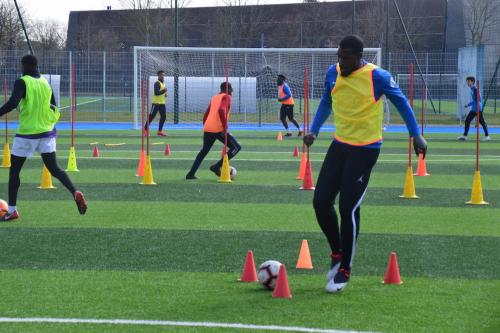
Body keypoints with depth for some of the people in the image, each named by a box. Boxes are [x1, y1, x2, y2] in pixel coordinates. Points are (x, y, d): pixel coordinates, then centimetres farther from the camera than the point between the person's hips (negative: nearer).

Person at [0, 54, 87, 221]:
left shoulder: (22, 82, -11)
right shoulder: (45, 83, 8)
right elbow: (53, 107, 15)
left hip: (27, 133, -5)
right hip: (47, 132, 5)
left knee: (14, 170, 8)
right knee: (54, 169, 8)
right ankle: (75, 193, -16)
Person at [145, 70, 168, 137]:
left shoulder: (163, 83, 16)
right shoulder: (157, 83, -13)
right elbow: (156, 93, -23)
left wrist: (165, 94, 8)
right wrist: (164, 91, -24)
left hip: (162, 103, 9)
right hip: (156, 103, -9)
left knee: (163, 116, 4)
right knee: (151, 116, -7)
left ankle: (160, 131, 11)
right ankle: (145, 130, -2)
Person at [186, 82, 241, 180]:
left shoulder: (214, 98, 22)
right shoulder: (226, 97, 0)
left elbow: (206, 115, 21)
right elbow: (221, 110, -19)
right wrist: (225, 127, -19)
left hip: (207, 129, 7)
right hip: (218, 129, -7)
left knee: (204, 151, 23)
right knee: (236, 147, 3)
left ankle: (191, 174, 15)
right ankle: (217, 166, -4)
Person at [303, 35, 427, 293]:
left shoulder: (377, 77, -15)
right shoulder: (333, 73, 0)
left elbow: (401, 102, -2)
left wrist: (416, 135, -1)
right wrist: (314, 131, 10)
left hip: (365, 149, -6)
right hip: (340, 144, 6)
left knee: (348, 208, -8)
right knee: (321, 202, 0)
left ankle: (344, 270, 7)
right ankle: (337, 254, 23)